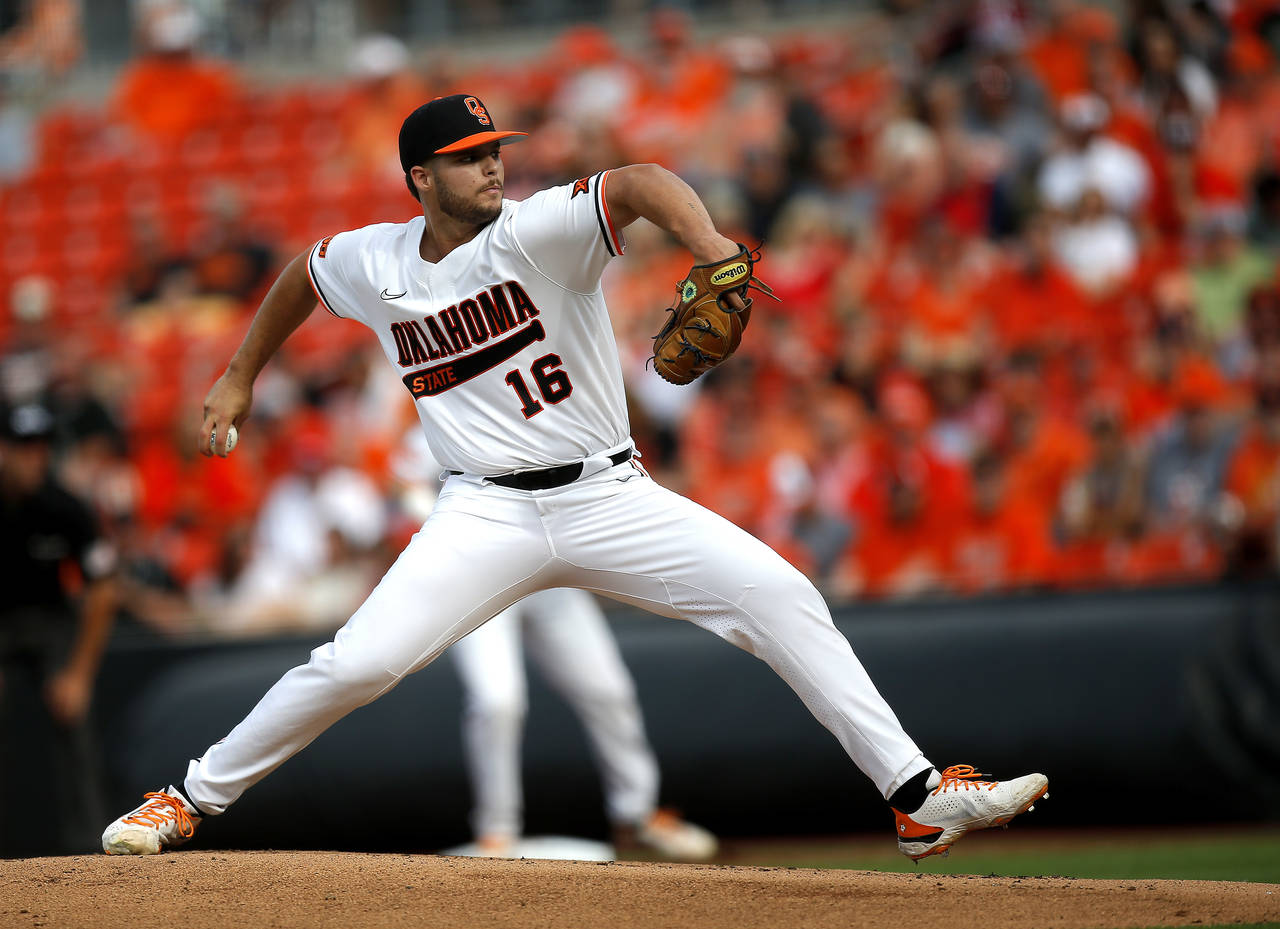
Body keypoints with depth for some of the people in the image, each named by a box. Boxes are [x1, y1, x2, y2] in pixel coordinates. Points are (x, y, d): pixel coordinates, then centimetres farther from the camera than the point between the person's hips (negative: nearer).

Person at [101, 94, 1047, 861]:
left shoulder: (535, 232, -11)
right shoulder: (372, 265, 0)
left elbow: (641, 183, -30)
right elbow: (302, 272, 23)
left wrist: (713, 252, -49)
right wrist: (239, 379, 28)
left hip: (611, 498, -1)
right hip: (489, 512, 1)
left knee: (782, 596, -15)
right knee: (355, 663, -16)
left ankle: (919, 797, -11)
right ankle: (190, 800, 3)